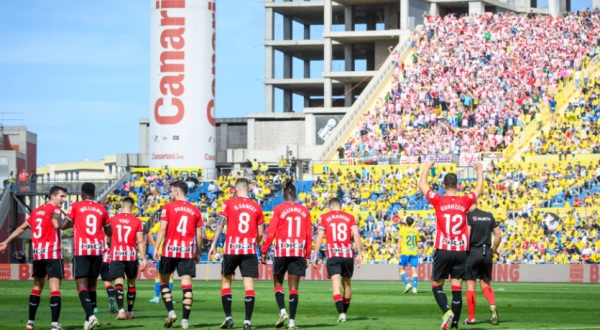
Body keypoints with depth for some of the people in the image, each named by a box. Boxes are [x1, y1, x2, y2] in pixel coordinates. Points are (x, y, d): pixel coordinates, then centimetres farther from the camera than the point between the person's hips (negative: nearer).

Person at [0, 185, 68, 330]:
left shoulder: (37, 210, 17)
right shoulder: (54, 209, -5)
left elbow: (22, 228, 23)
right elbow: (57, 225, -26)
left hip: (37, 253, 7)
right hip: (52, 253, -7)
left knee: (37, 286, 19)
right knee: (55, 287, -11)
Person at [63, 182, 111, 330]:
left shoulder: (75, 206, 1)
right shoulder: (101, 209, 10)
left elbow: (64, 225, -4)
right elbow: (109, 232, 17)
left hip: (81, 251, -3)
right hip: (97, 251, 4)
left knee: (82, 285, -7)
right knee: (92, 285, 14)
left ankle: (91, 316, -26)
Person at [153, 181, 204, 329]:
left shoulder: (168, 207, 0)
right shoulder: (195, 210, 8)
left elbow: (162, 229, -8)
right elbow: (199, 235, 8)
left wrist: (156, 248, -6)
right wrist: (198, 253, 18)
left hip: (170, 250, -2)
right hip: (188, 251, 2)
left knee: (164, 281, 14)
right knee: (187, 285, 0)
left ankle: (171, 312, 0)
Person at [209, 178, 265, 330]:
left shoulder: (229, 203, 0)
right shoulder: (256, 207, 7)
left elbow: (220, 225, -7)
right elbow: (260, 234, 8)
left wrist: (213, 245, -7)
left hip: (231, 249, -1)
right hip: (250, 250, 1)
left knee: (226, 280, 14)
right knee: (249, 284, 0)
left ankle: (228, 317, 7)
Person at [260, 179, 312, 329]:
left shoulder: (278, 209, -2)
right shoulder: (304, 211, 5)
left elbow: (270, 233, -7)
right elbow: (309, 235, 5)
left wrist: (264, 252, -1)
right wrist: (307, 256, 12)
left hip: (282, 252, -2)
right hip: (299, 253, 2)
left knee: (278, 283, 14)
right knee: (293, 288, 5)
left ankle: (282, 311, -6)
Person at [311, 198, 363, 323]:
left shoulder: (324, 217, 5)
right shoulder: (350, 217, 9)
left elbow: (319, 237, -1)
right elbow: (356, 235, -1)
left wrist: (315, 255, 2)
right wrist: (359, 254, 0)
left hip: (333, 256, -2)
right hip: (348, 255, 2)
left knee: (336, 285, -10)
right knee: (347, 284, 18)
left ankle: (341, 313, -26)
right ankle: (344, 312, 28)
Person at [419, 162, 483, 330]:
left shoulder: (438, 200, -4)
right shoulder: (465, 201, 1)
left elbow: (422, 185, 11)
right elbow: (479, 189, 21)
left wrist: (426, 168, 27)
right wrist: (479, 170, 36)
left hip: (443, 250, -2)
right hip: (461, 251, 2)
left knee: (437, 285, 10)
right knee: (457, 288, 4)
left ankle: (447, 311, -15)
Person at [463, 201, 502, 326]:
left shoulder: (469, 216, -7)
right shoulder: (489, 216, 10)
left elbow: (466, 235, -19)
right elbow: (498, 235, 8)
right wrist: (493, 250, 16)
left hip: (473, 252, -5)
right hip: (486, 253, 5)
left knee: (471, 285, 2)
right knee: (485, 284, 14)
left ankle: (471, 318, 4)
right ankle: (492, 305, -15)